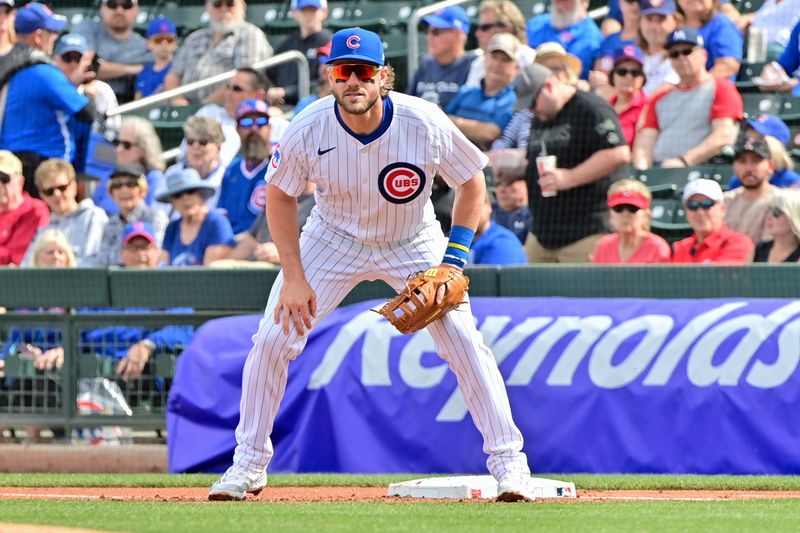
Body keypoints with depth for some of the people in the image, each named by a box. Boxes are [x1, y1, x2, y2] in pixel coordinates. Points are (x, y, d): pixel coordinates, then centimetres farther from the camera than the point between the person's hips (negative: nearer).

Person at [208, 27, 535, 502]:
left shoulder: (426, 125, -27)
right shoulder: (308, 130, -25)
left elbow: (472, 183, -11)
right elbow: (281, 195, -7)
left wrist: (455, 258, -18)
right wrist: (294, 277, -14)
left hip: (414, 245, -1)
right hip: (334, 241, 1)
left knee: (465, 342, -14)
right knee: (273, 340, -8)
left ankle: (509, 462, -3)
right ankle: (250, 464, 8)